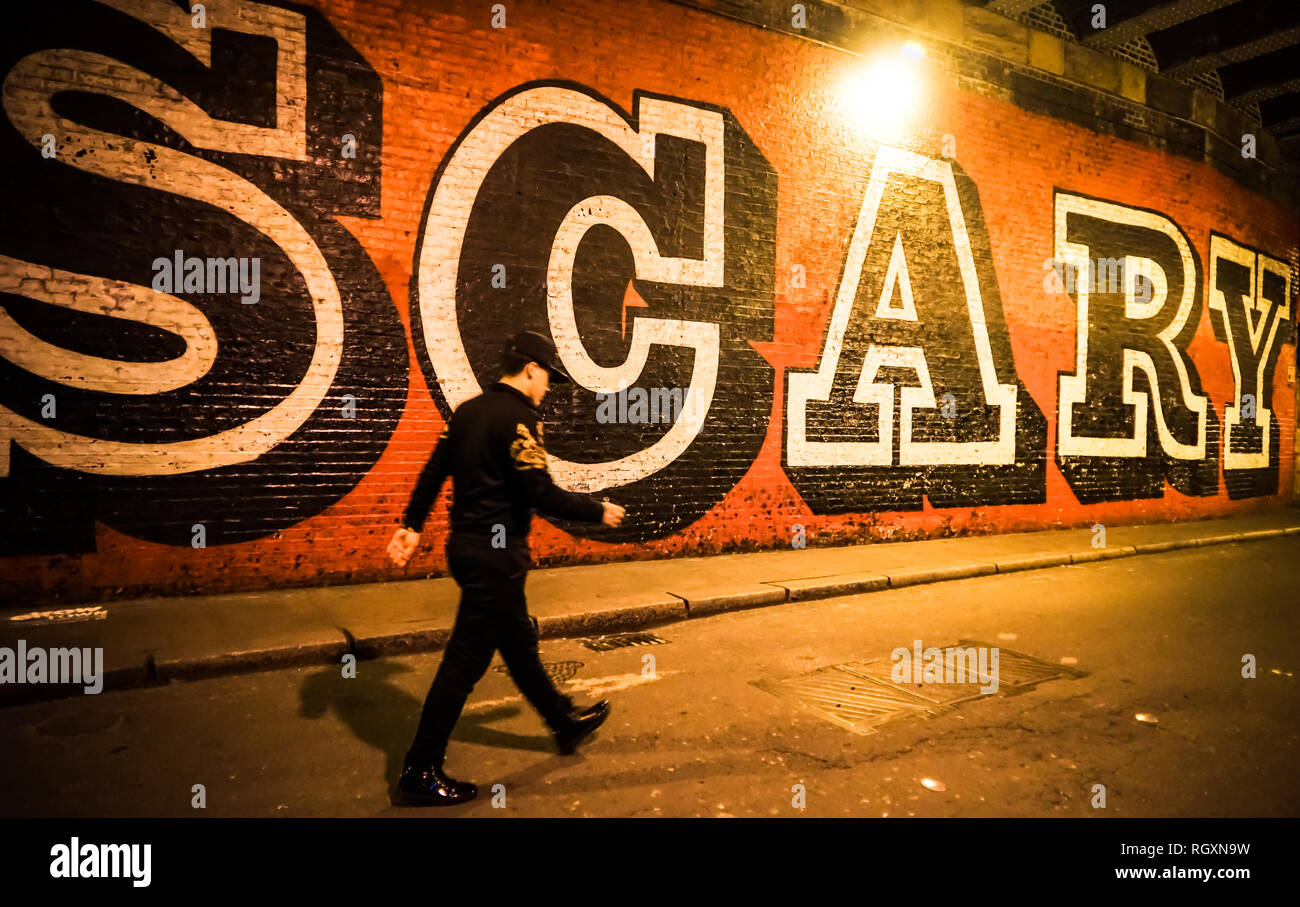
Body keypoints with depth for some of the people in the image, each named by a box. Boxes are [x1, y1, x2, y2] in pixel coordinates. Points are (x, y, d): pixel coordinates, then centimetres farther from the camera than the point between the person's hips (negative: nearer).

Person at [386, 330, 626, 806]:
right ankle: (420, 772, 13)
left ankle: (565, 722, 38)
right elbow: (541, 494, -20)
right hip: (495, 553, -10)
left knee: (518, 642, 20)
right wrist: (598, 511, -8)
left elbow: (434, 471, 11)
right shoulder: (519, 417, -17)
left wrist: (411, 525, 16)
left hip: (466, 544, 10)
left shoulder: (468, 410, 10)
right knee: (466, 659, 1)